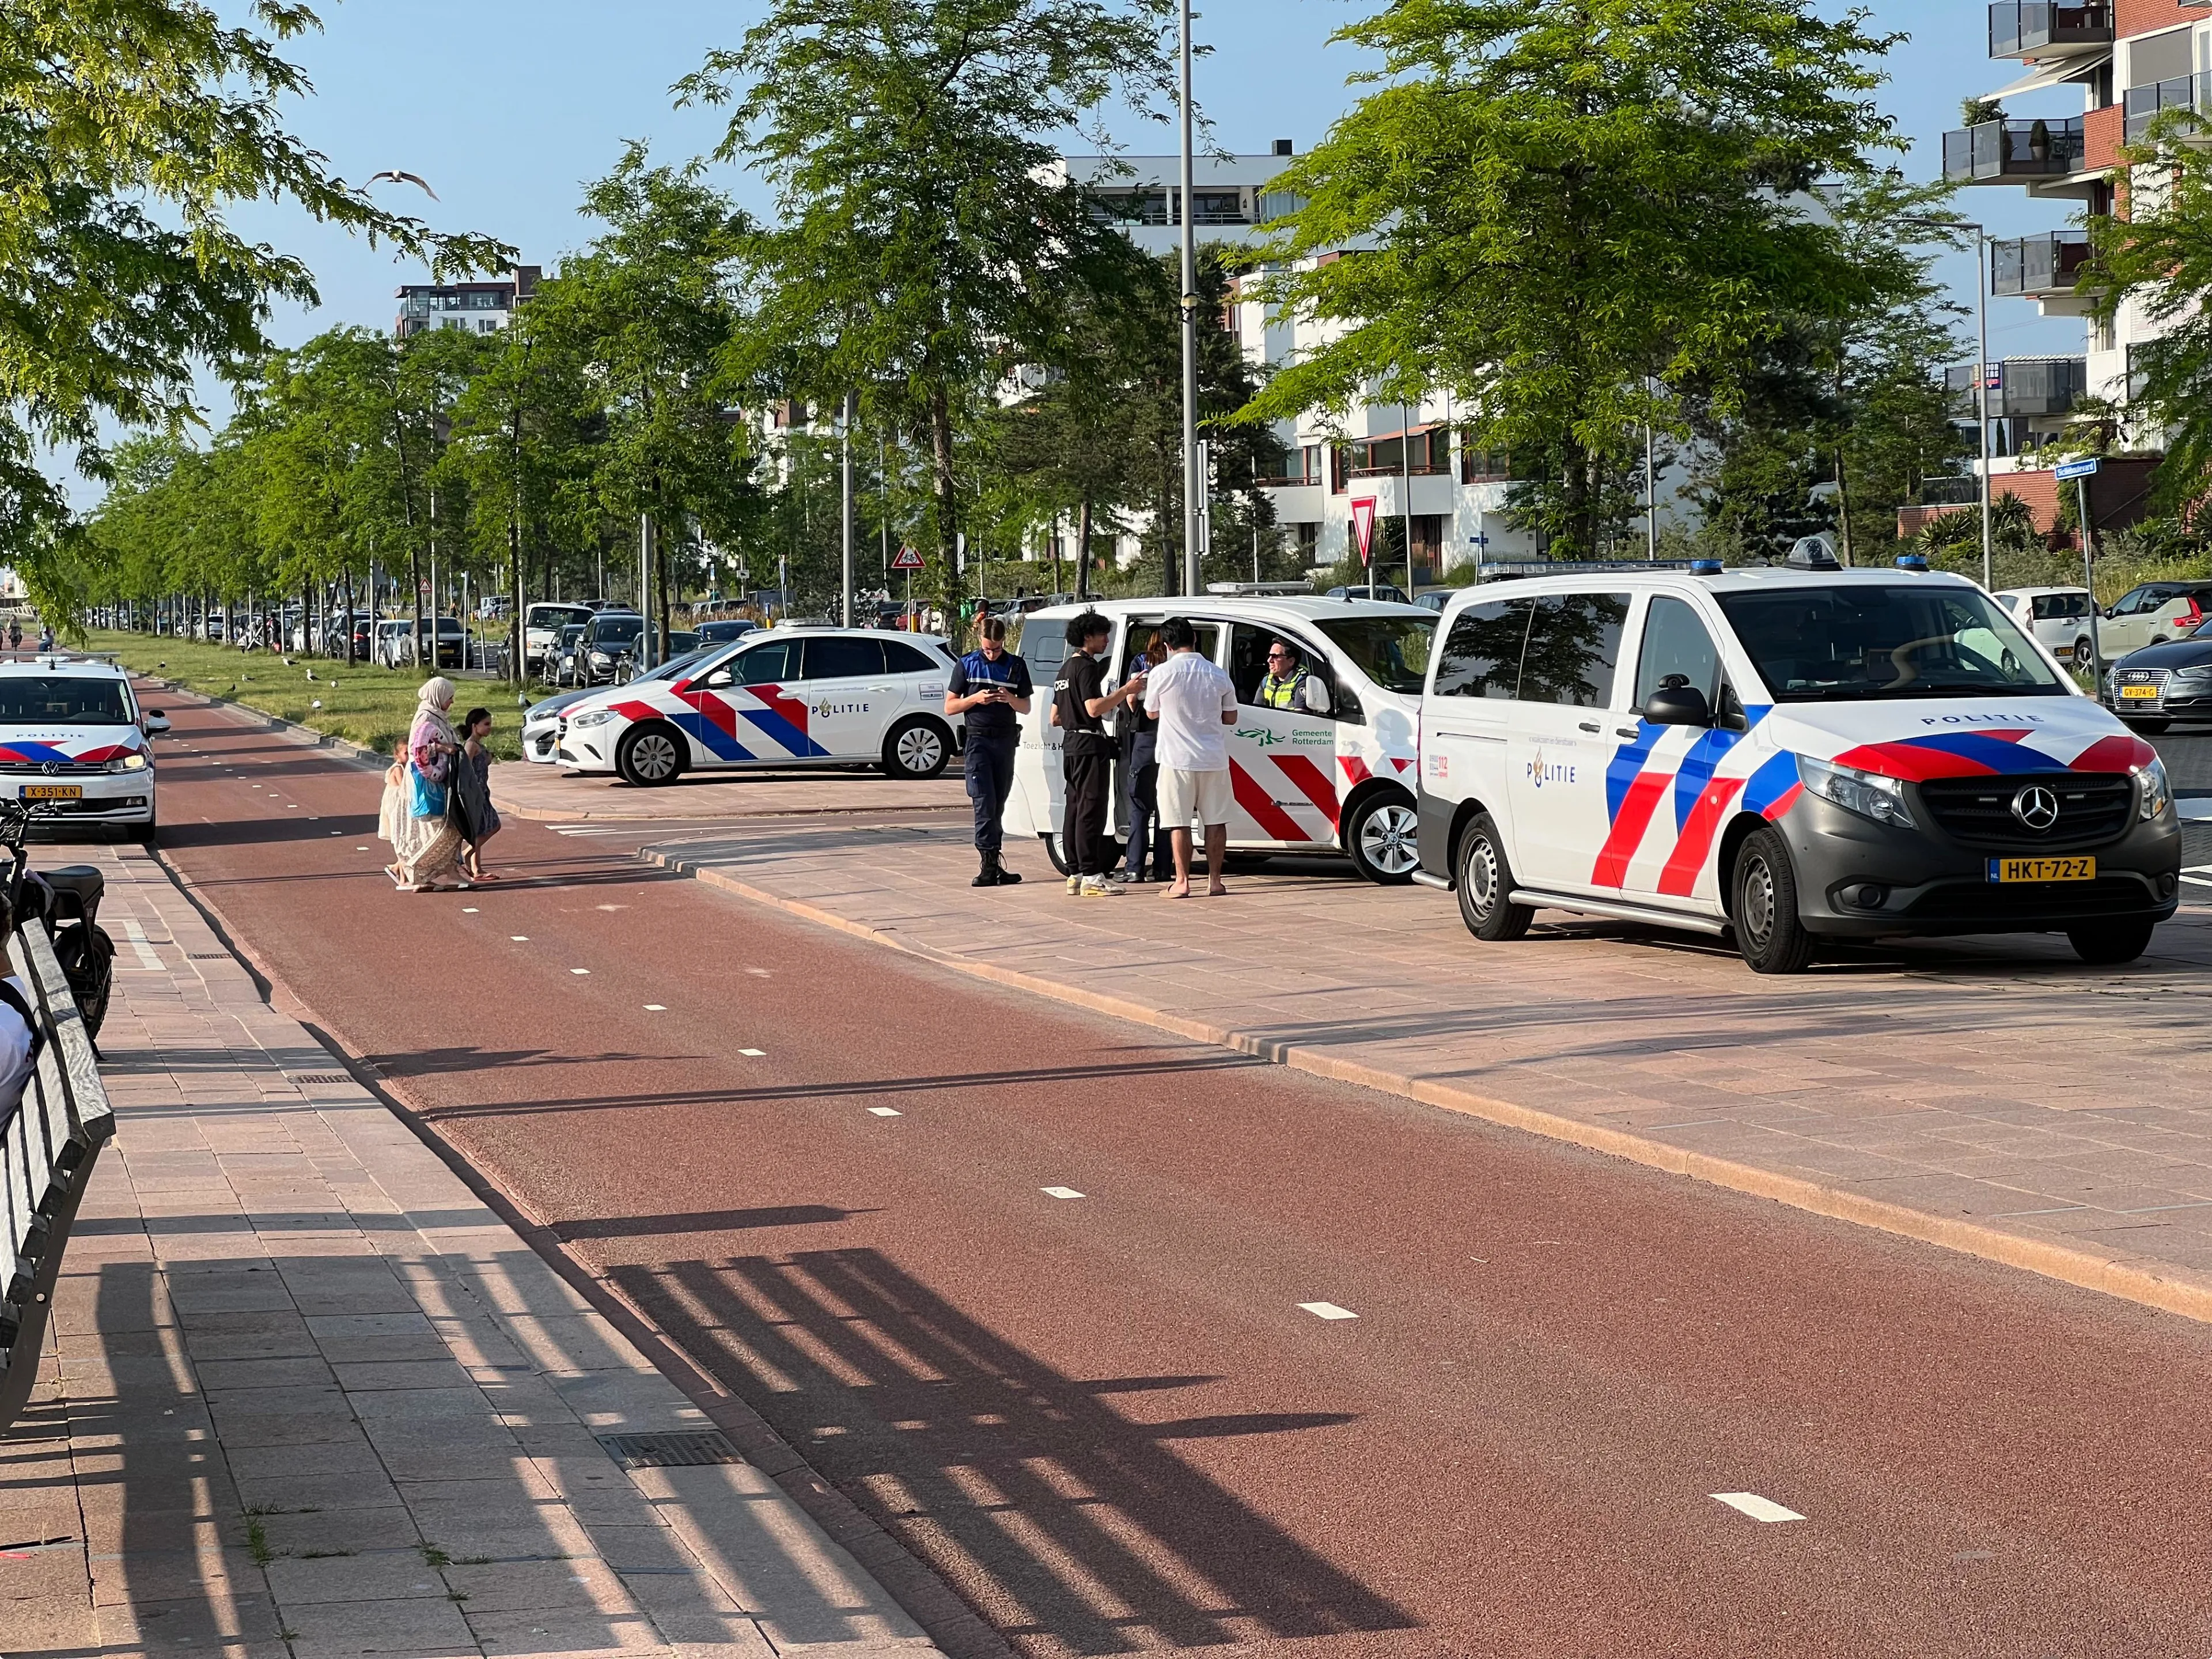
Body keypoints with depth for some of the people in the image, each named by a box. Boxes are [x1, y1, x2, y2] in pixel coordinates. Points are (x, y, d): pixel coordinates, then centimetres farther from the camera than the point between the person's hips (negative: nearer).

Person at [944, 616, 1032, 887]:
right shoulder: (966, 665, 3)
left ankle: (992, 865, 9)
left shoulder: (1016, 666, 8)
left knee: (998, 805, 6)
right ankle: (991, 863, -14)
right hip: (978, 740, -3)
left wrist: (1011, 700, -10)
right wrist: (976, 698, -12)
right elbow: (949, 706, 5)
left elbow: (1026, 707, 12)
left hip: (1006, 741, 3)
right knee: (984, 803, -11)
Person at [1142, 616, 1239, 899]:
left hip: (1178, 759, -3)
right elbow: (1230, 718, 10)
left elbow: (1152, 713, 6)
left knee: (1179, 822, 2)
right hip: (1214, 758, 3)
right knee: (1215, 820, 9)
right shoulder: (1218, 675, 1)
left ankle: (1182, 881, 0)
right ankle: (1215, 880, 9)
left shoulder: (1162, 673, -7)